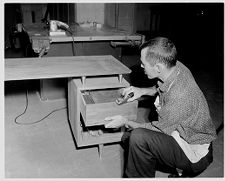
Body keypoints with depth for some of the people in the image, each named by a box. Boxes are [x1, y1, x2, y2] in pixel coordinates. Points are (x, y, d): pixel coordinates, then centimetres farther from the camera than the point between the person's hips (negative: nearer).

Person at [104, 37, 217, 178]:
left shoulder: (179, 97, -36)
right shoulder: (176, 67, -11)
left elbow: (159, 129, -20)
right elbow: (161, 88, 13)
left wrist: (126, 122, -11)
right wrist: (142, 91, -2)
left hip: (195, 155, -9)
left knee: (138, 137, -30)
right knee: (127, 138, 10)